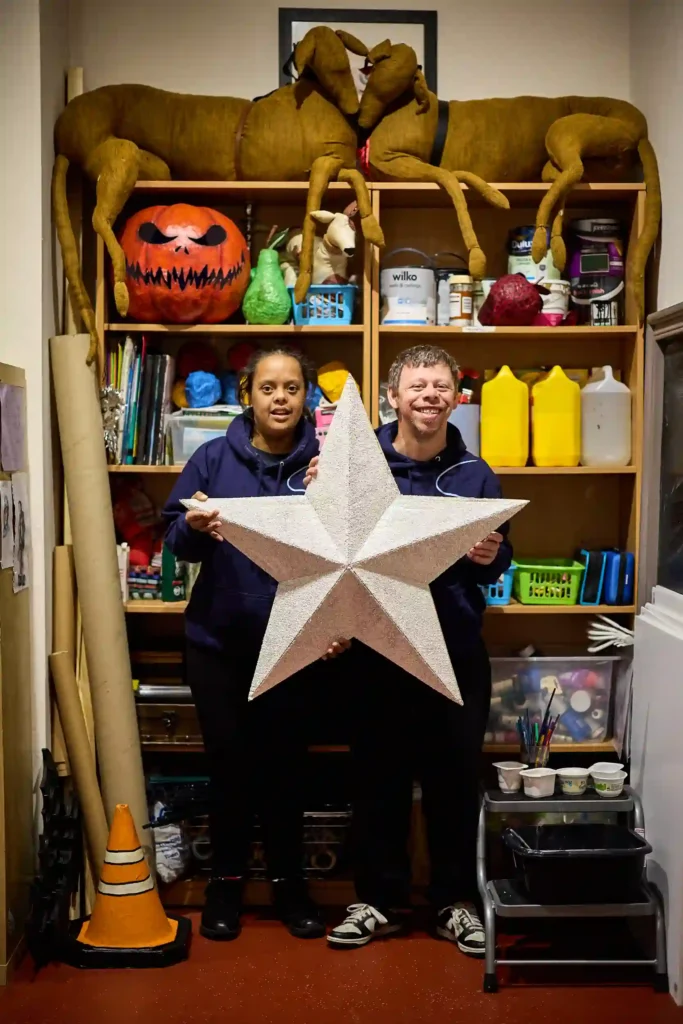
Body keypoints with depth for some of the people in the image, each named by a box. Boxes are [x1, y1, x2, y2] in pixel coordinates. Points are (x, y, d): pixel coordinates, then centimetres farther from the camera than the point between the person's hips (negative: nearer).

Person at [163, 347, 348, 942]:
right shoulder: (214, 458, -1)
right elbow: (175, 540, -1)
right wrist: (194, 527, -21)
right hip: (218, 640, 1)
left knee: (286, 762, 11)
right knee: (229, 760, 10)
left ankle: (288, 878, 29)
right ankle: (227, 879, 28)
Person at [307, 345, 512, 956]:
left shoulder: (476, 475, 4)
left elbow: (498, 565, 9)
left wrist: (492, 558, -13)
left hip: (458, 653, 1)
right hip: (379, 650, -1)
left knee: (455, 780, 10)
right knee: (379, 779, 9)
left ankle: (456, 902, 28)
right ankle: (380, 900, 26)